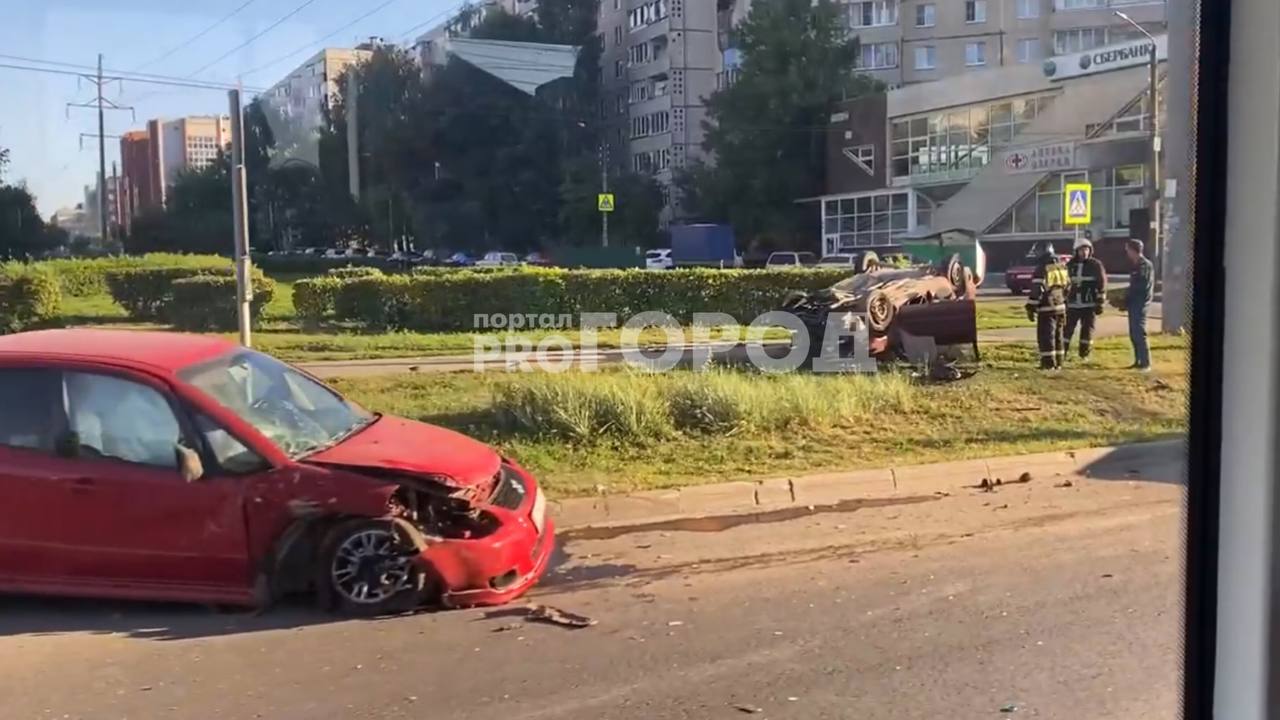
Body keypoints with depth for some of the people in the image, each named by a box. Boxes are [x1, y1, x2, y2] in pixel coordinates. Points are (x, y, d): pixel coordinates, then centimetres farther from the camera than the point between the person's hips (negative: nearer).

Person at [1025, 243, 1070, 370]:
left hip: (1046, 308, -7)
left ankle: (1049, 363, -6)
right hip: (1061, 307, 7)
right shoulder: (1062, 268, 9)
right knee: (1058, 336, 15)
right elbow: (1068, 287, 17)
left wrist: (1031, 308, -12)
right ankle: (1058, 362, 20)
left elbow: (1036, 291, -17)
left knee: (1046, 336, -3)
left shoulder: (1041, 270, -13)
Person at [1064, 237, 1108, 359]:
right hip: (1072, 304, 3)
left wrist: (1100, 302, -9)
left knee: (1087, 330, 1)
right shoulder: (1070, 265, 8)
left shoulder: (1096, 265, -4)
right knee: (1067, 329, 1)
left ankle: (1084, 355, 10)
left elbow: (1102, 284, -4)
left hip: (1089, 305, -3)